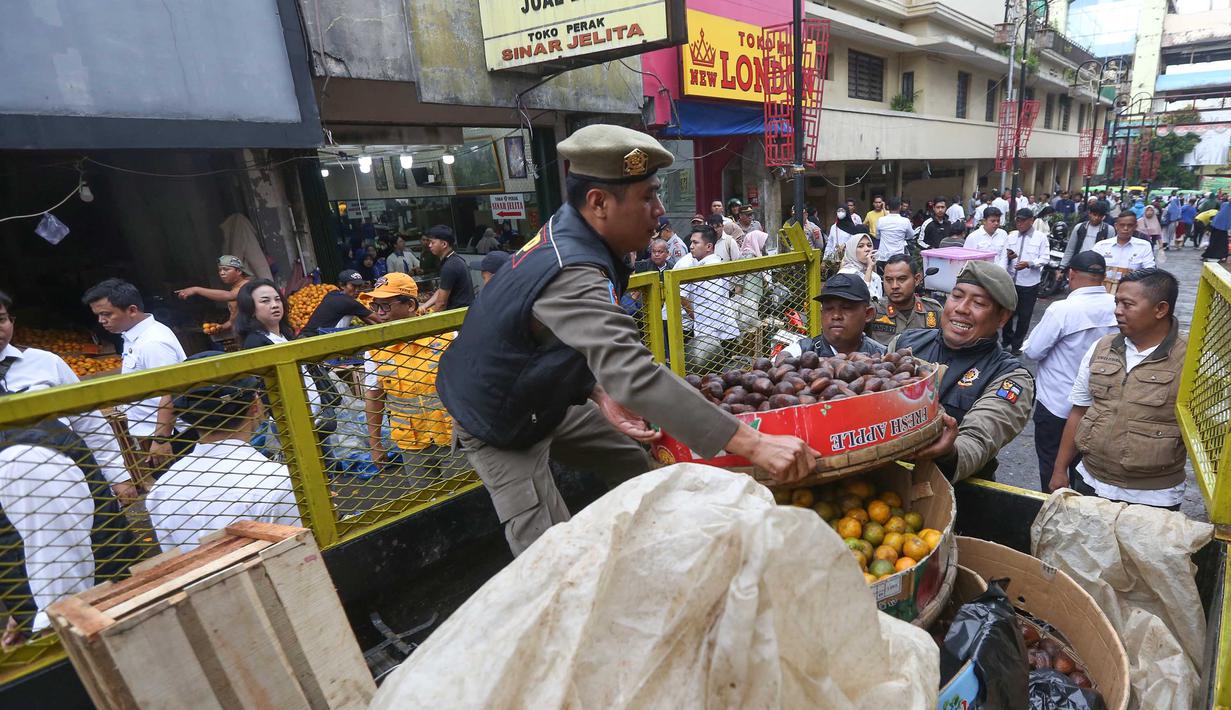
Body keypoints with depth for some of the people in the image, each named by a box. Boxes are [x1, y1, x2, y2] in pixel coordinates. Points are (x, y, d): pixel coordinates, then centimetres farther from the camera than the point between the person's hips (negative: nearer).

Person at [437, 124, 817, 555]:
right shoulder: (571, 274, -38)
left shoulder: (564, 230, -7)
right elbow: (635, 375, -50)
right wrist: (753, 444, -50)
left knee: (634, 461, 16)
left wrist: (600, 393, -8)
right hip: (502, 430, -9)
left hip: (544, 403, 9)